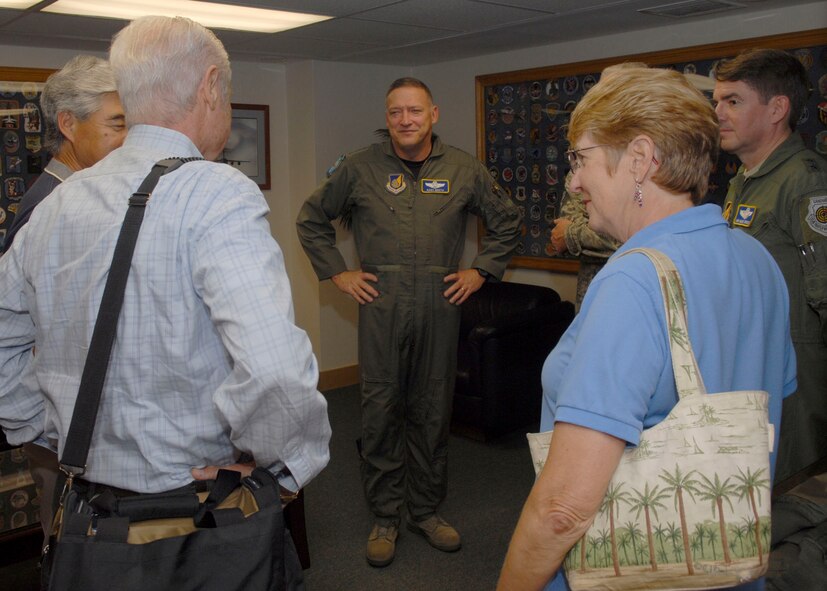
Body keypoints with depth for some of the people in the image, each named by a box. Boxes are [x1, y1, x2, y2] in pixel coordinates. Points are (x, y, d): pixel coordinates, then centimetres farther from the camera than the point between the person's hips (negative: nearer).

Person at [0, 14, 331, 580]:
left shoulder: (57, 203, 3)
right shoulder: (219, 195, -20)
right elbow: (273, 369, -33)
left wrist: (53, 431, 15)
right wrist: (289, 463, -16)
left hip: (83, 497, 7)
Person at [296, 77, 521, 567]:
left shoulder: (463, 169, 6)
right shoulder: (360, 168, 4)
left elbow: (507, 220, 17)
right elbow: (312, 219, 13)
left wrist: (481, 271, 8)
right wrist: (337, 273, 5)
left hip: (439, 303, 1)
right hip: (381, 301, -1)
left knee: (433, 409, 8)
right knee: (381, 407, 2)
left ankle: (427, 509, 24)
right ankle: (385, 516, 17)